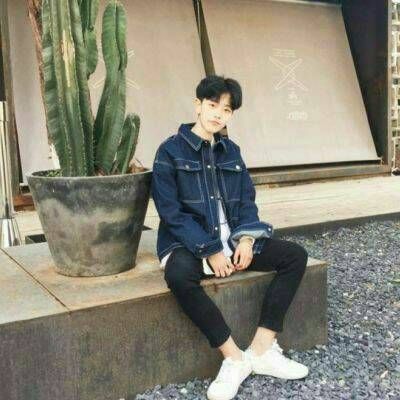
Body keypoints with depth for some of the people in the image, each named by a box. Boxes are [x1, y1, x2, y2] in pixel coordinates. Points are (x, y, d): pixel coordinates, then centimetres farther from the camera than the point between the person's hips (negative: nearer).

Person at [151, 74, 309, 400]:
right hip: (189, 242, -6)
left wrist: (246, 239, -11)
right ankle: (234, 357, -23)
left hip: (233, 238, 6)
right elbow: (171, 211, -13)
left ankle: (262, 350, -12)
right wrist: (211, 251, -19)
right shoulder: (171, 150, -6)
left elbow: (247, 199, 9)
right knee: (179, 275, -39)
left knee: (296, 255, -10)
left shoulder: (231, 150, 12)